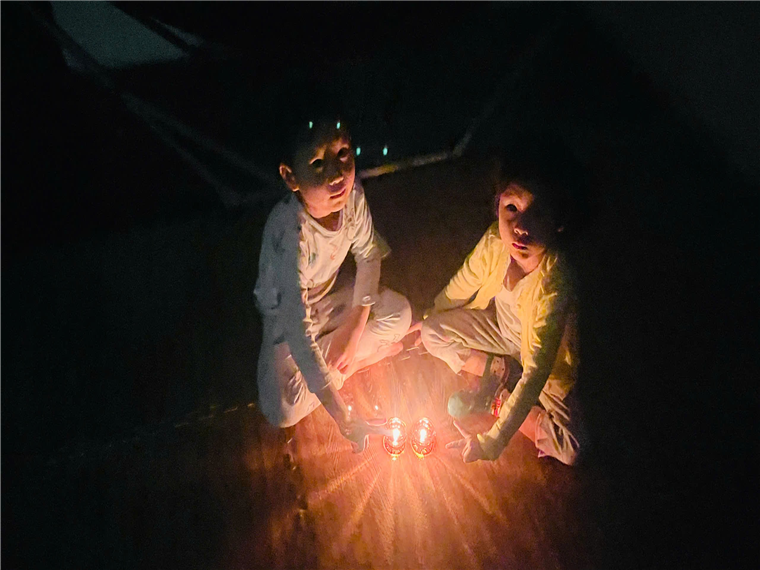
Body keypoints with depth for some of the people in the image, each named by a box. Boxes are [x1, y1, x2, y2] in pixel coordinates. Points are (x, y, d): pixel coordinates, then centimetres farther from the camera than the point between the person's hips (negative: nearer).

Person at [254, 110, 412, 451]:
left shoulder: (352, 194, -23)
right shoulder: (290, 232, -40)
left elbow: (368, 254, -4)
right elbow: (297, 329, -43)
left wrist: (355, 327, -12)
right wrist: (343, 418, -45)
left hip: (329, 297, 5)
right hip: (286, 315, -4)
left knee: (400, 314, -9)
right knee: (286, 411, -20)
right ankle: (368, 355, 1)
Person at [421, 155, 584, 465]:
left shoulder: (555, 283, -40)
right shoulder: (495, 241, -26)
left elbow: (536, 373, -36)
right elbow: (458, 290, -5)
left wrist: (490, 443, -34)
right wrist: (427, 323, 12)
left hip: (550, 355, -4)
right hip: (505, 329, 5)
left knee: (570, 449, -21)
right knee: (432, 332, -8)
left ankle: (501, 391, 0)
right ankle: (499, 372, 0)